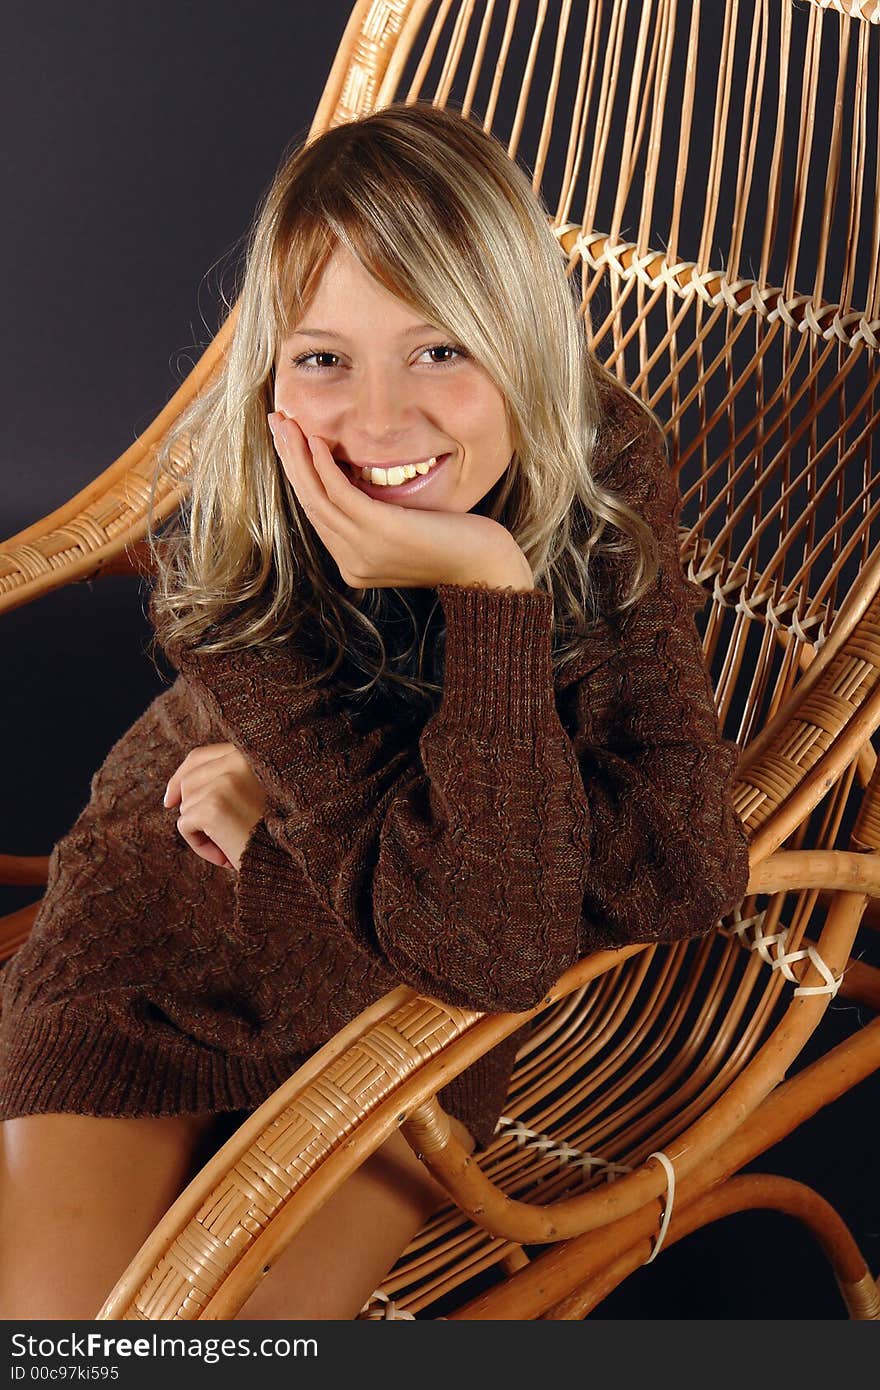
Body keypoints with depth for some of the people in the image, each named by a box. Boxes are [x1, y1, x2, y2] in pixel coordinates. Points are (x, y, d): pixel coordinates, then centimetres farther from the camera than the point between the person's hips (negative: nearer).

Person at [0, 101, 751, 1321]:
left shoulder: (606, 468, -22)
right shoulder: (231, 544, -28)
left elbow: (690, 859, -27)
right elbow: (489, 940, -32)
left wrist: (301, 794, -25)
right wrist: (494, 595, -41)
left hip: (407, 1005, 2)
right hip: (172, 922, -1)